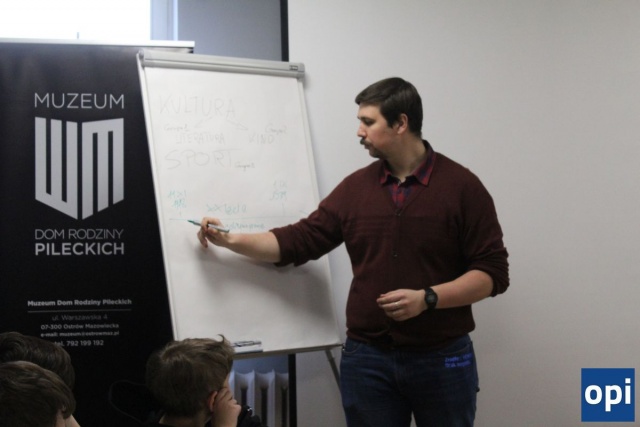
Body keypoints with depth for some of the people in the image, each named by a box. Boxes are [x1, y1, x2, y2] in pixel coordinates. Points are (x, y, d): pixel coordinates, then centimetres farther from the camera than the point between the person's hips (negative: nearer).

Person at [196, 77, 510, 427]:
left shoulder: (461, 185, -5)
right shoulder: (355, 187, 7)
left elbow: (493, 272, -7)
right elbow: (298, 241, 9)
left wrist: (427, 298, -18)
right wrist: (229, 240, -1)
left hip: (443, 359, -3)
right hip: (367, 358, 3)